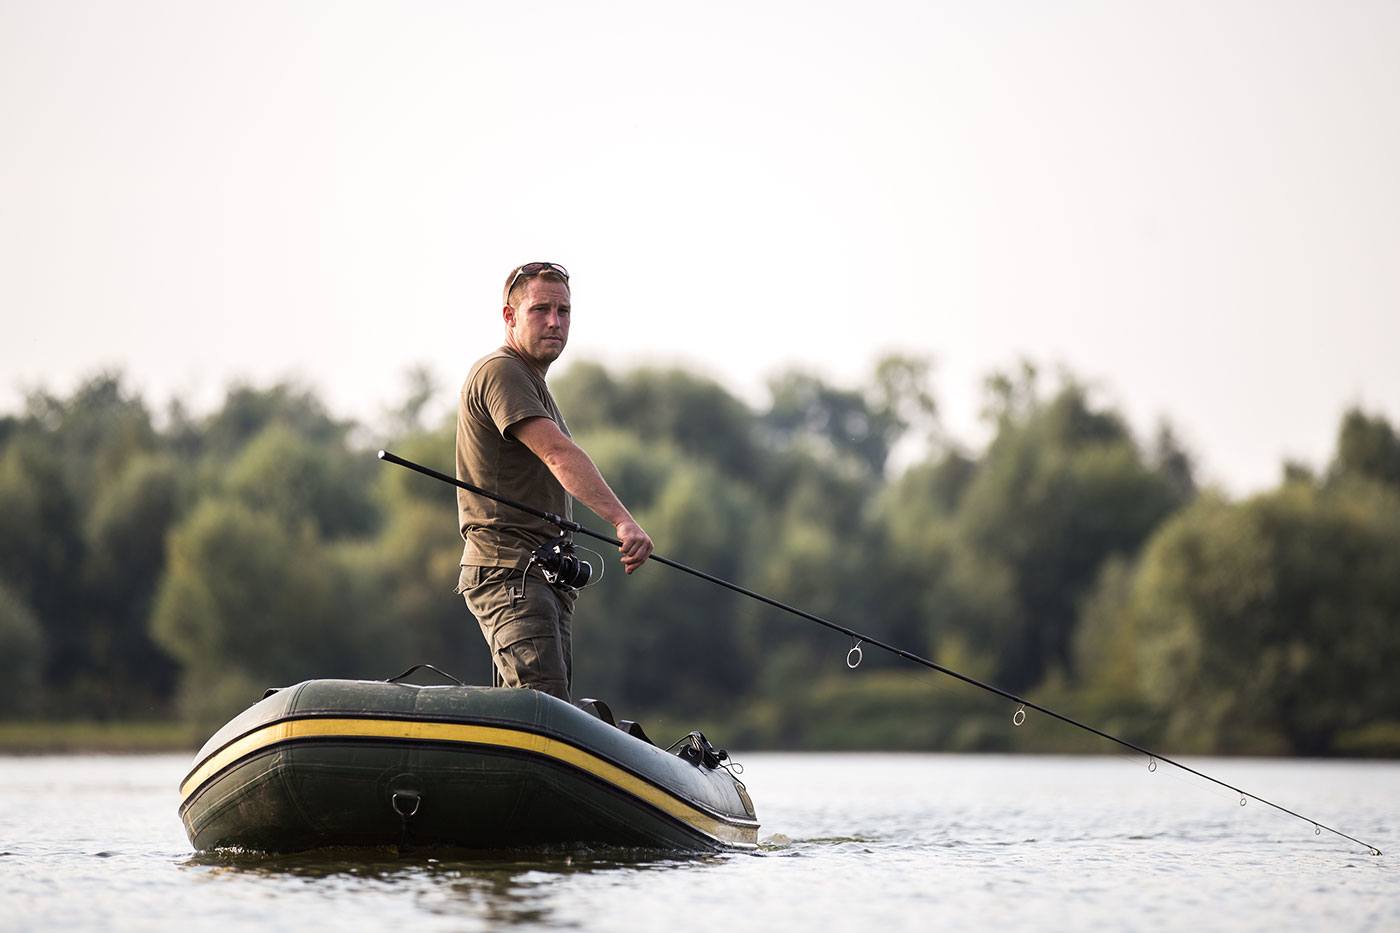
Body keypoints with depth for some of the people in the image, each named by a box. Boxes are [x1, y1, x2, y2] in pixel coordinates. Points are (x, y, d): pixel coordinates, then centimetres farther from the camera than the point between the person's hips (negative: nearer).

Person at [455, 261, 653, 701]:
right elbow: (558, 454, -24)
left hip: (544, 574, 10)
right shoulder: (499, 371, -10)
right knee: (542, 703, -25)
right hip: (509, 570, -10)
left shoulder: (532, 382, 25)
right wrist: (623, 521, -35)